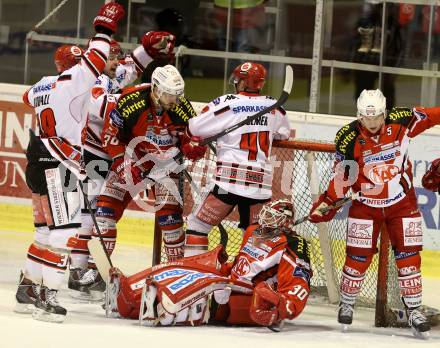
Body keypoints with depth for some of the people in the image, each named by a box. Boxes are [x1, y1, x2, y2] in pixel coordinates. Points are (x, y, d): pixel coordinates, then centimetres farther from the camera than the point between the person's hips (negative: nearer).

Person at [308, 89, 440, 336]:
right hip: (366, 205, -1)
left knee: (408, 255, -1)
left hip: (402, 202, 1)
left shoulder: (402, 121, -14)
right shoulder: (349, 139, -16)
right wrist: (327, 203, -15)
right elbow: (343, 177, -9)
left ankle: (414, 310, 8)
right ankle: (347, 305, 19)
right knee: (359, 257, 0)